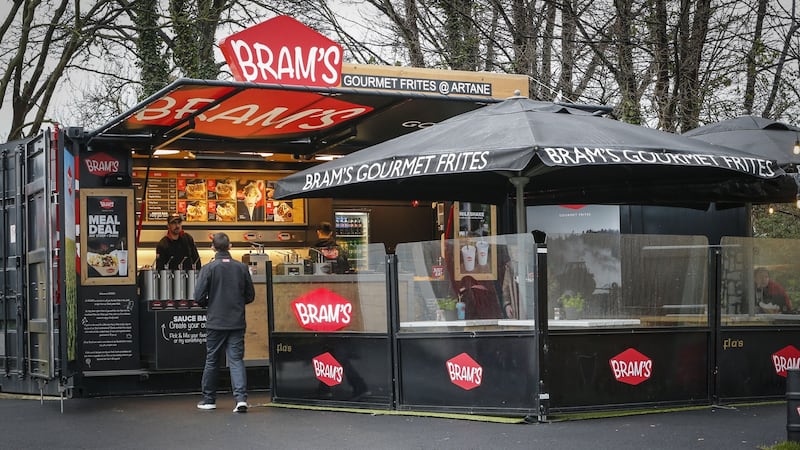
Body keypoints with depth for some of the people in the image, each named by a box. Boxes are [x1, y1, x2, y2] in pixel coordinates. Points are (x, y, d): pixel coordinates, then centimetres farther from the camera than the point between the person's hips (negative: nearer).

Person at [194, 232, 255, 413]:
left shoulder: (209, 268, -9)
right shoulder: (241, 268, 0)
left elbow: (199, 296, -11)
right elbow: (250, 296, 5)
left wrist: (209, 305, 10)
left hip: (215, 322, -2)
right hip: (237, 323, 2)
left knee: (212, 361, 11)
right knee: (236, 360, 2)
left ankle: (208, 399, 20)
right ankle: (241, 398, -13)